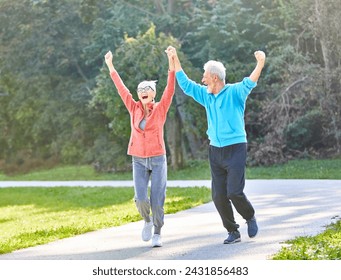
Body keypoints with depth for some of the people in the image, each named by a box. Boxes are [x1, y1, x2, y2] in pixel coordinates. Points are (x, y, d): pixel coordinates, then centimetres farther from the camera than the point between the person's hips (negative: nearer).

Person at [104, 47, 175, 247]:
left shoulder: (161, 108, -2)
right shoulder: (134, 109, 5)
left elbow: (170, 89, -12)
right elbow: (121, 89, 5)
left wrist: (171, 62, -21)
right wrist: (110, 66, 3)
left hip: (158, 159, -2)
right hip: (138, 161, 2)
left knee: (157, 200, -3)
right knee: (141, 199, -12)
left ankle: (157, 234, 15)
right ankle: (147, 221, 19)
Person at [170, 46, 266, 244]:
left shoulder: (234, 92, -5)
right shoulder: (206, 95, 13)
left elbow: (249, 83, -23)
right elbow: (185, 84, 21)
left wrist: (260, 64, -40)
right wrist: (175, 60, 20)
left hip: (235, 149, -6)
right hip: (215, 151, 6)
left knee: (234, 192, -14)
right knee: (218, 196, 1)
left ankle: (250, 217, 15)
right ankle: (233, 232, 13)